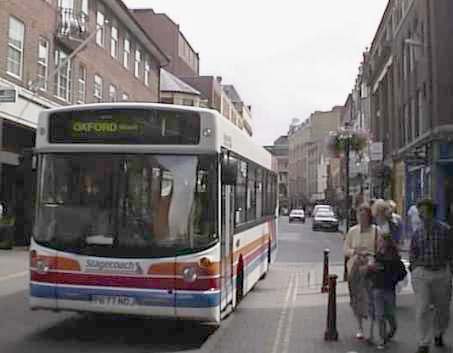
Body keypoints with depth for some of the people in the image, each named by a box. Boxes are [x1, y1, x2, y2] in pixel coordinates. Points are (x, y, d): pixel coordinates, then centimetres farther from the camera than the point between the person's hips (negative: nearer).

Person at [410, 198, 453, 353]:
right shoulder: (417, 232, 0)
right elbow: (412, 253, 9)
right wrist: (414, 268, 0)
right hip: (421, 273, 0)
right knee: (422, 310, -2)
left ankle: (438, 333, 43)